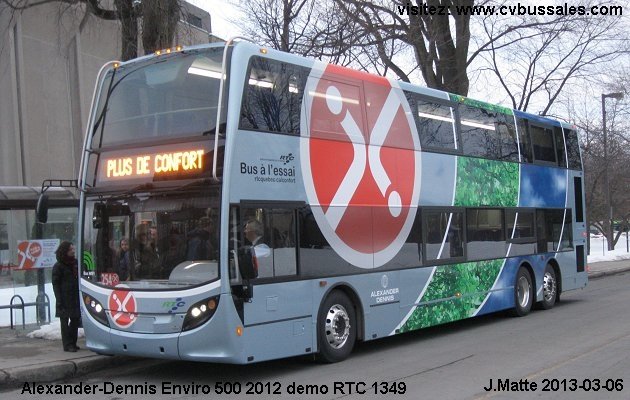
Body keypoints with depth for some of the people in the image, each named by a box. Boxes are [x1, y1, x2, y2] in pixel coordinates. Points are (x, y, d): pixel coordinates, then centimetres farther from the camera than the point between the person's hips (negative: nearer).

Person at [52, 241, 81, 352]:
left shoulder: (75, 263, 14)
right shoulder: (58, 266, -5)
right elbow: (55, 284, -6)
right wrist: (59, 300, -14)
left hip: (75, 298, 6)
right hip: (65, 299, -6)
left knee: (75, 320, 9)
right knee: (65, 321, -1)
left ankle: (73, 343, 18)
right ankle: (67, 344, 2)